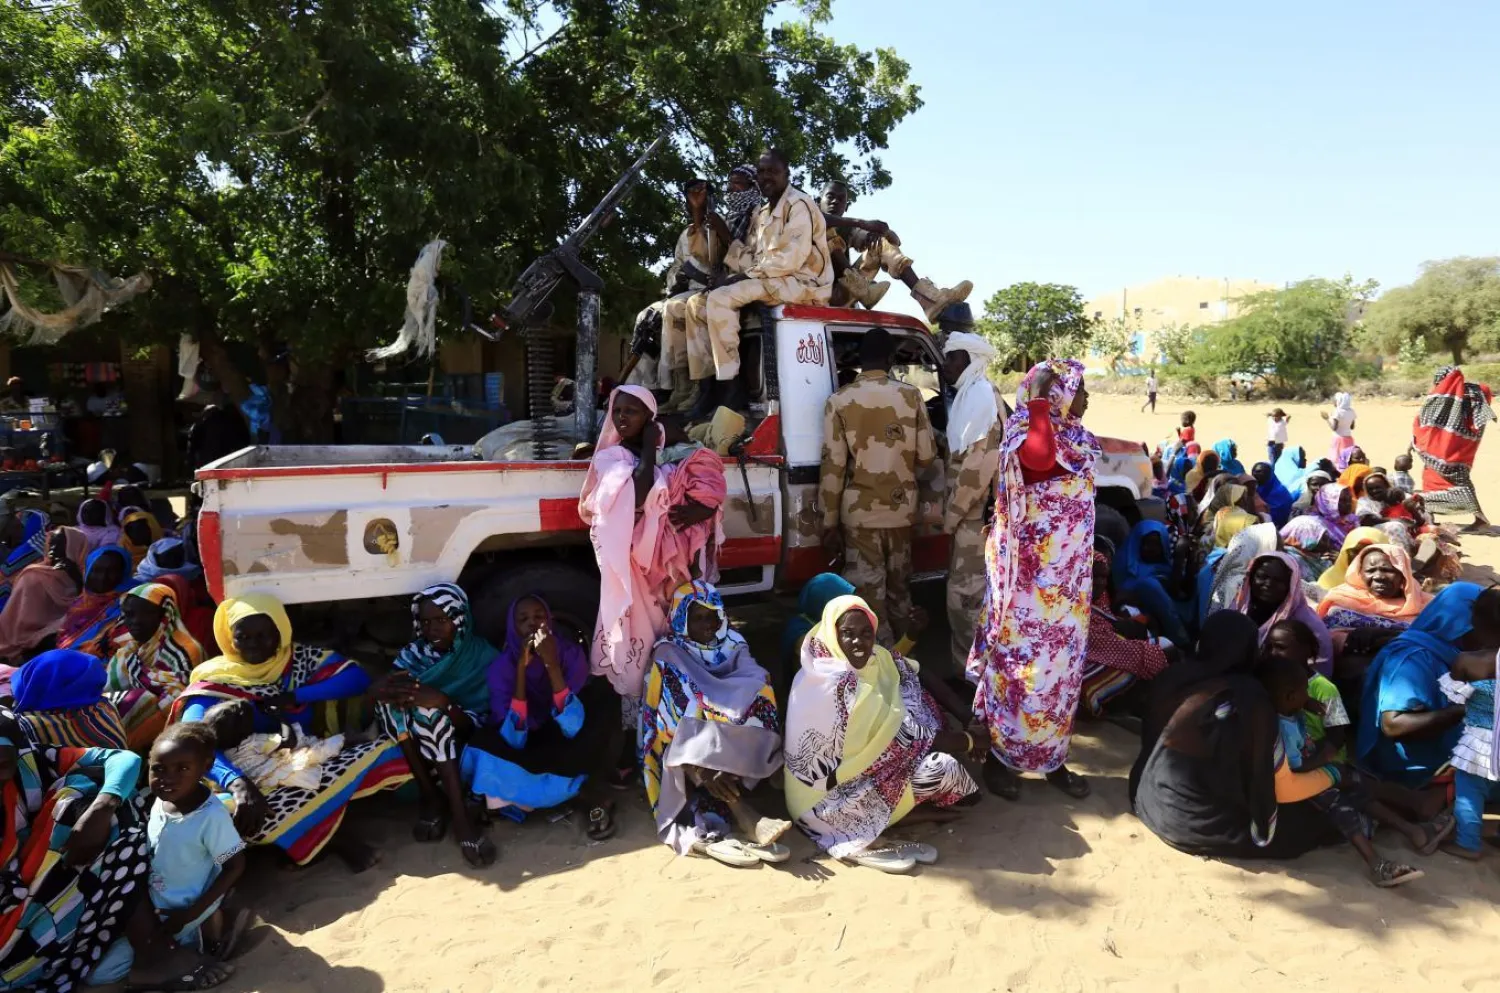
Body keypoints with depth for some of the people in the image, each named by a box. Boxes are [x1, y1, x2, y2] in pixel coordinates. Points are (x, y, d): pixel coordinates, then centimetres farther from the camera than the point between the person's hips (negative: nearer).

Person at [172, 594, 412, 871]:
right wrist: (237, 783, -42)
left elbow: (358, 679, -9)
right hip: (259, 781, -1)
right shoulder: (216, 682, -5)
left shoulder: (301, 658, 3)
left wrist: (295, 697, -16)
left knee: (386, 750, -23)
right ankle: (331, 836, -18)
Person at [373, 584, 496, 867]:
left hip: (461, 743, -4)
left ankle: (458, 813, -37)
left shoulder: (484, 657, -7)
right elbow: (380, 689, -11)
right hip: (413, 745, 4)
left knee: (427, 708, -33)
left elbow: (477, 723, -15)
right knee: (394, 697, -25)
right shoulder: (414, 653, 5)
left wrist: (442, 702, -34)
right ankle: (430, 796, -23)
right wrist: (392, 689, -35)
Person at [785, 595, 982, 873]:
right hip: (825, 797, -9)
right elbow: (902, 738, -22)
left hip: (840, 772, 9)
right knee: (940, 767, -19)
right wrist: (968, 741, -10)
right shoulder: (839, 683, -27)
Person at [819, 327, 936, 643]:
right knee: (898, 589, 19)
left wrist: (830, 523, -3)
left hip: (860, 512, -3)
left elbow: (833, 466, -9)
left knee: (867, 594, 3)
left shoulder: (839, 401, -8)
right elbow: (926, 456, 0)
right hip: (901, 510, 3)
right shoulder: (911, 395, -3)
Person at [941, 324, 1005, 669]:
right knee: (968, 590, 18)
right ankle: (970, 665, 30)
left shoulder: (982, 394, -15)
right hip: (970, 510, 10)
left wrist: (951, 513, -16)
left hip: (975, 512, -10)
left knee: (964, 593, -5)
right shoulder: (969, 394, 16)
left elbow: (980, 462, -22)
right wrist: (951, 509, 17)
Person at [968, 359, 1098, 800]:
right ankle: (1000, 757, 14)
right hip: (1032, 574, -8)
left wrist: (1087, 561, 23)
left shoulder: (1076, 439, 11)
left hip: (1067, 575, 8)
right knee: (1023, 663, -1)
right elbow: (1039, 458, -42)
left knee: (1061, 664, 14)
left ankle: (1051, 758, 27)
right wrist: (1040, 401, -29)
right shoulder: (1024, 437, -16)